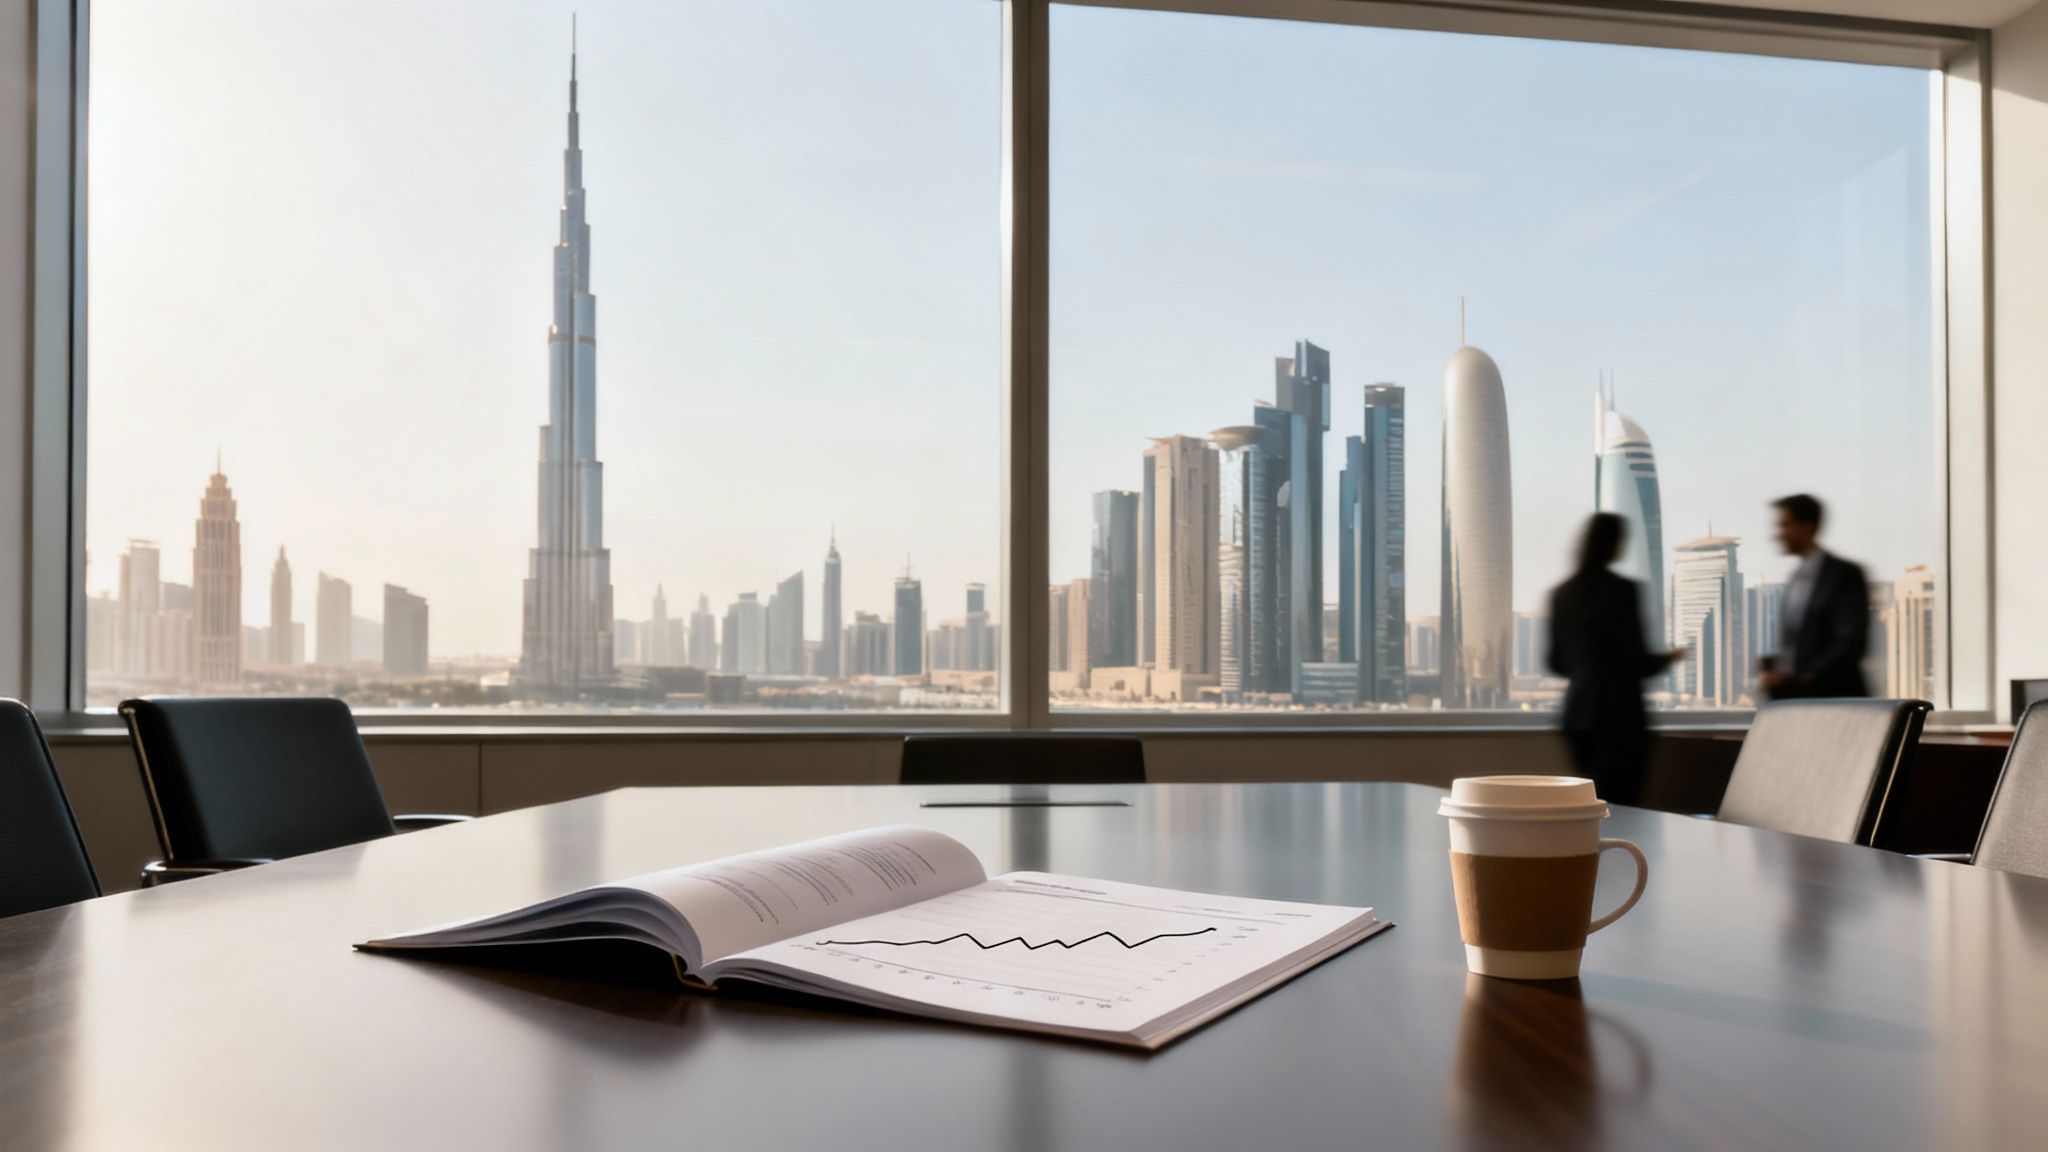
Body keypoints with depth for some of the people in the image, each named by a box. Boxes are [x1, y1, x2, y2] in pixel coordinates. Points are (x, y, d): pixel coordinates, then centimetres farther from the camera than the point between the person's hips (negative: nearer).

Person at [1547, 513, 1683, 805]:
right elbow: (1637, 661, -12)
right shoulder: (1623, 589, -11)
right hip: (1619, 715, -6)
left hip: (1578, 713, 6)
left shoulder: (1562, 593, 6)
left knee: (1594, 800, 16)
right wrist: (1669, 658, 7)